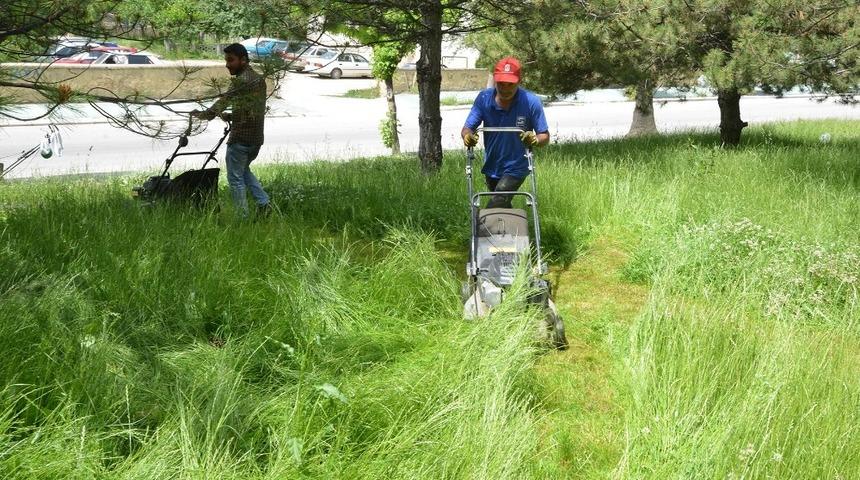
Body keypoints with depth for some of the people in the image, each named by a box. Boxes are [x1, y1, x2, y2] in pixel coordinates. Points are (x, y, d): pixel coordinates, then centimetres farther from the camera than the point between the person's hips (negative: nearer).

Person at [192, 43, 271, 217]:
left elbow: (224, 101, -26)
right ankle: (264, 203, 14)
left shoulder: (241, 80, -15)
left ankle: (243, 217, 3)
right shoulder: (259, 79, 13)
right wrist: (230, 116, 15)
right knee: (244, 170, 26)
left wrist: (204, 114, -26)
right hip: (257, 137, 9)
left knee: (236, 178, 2)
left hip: (241, 137, -9)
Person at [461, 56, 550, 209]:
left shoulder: (531, 102, -17)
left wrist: (535, 139, -35)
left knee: (494, 208, -19)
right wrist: (468, 135, -37)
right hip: (491, 167, 4)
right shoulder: (484, 98, -11)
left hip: (516, 169, -4)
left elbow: (545, 136, -11)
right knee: (503, 208, 22)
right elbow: (467, 128, -13)